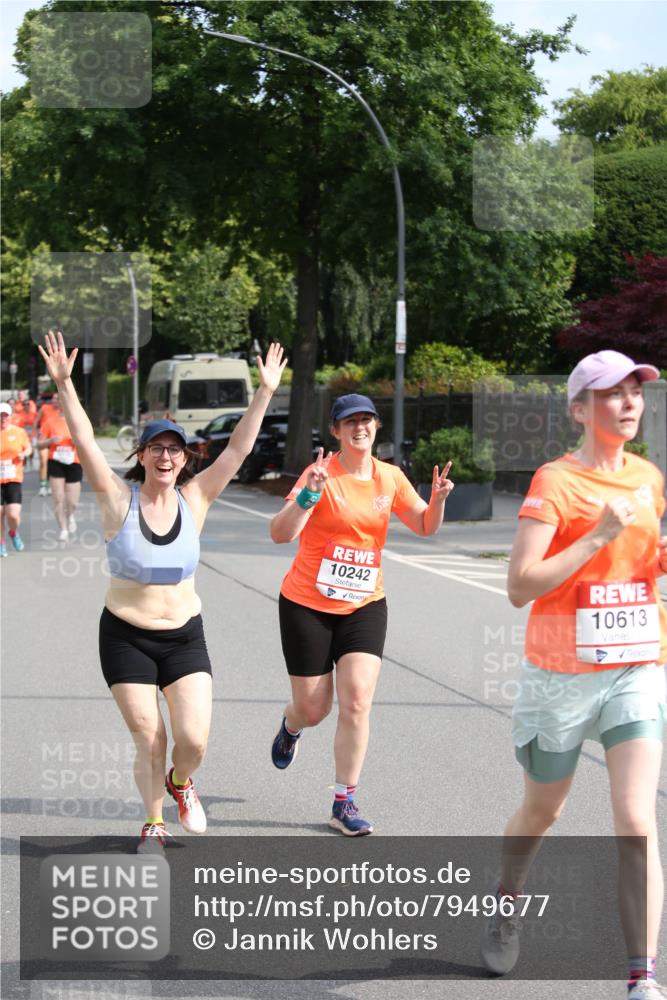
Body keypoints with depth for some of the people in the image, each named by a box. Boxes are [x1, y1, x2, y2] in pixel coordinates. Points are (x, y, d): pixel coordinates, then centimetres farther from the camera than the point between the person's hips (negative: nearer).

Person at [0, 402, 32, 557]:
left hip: (14, 480, 0)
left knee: (13, 515, -10)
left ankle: (14, 533, 24)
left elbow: (28, 447, 16)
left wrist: (24, 454, -5)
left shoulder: (19, 432, 2)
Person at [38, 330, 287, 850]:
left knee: (195, 740, -9)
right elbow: (85, 441, -18)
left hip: (184, 636, 2)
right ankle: (154, 823, 25)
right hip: (125, 637, -1)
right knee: (148, 739, 0)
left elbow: (239, 448, -8)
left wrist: (265, 392, -15)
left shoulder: (194, 499, -4)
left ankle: (180, 782, 26)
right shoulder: (120, 498, -9)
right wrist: (64, 385, -28)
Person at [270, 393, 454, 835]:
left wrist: (437, 499, -11)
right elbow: (280, 534, -22)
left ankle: (345, 803, -2)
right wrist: (308, 495, -37)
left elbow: (425, 526, 10)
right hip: (307, 605, -3)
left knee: (357, 701, -12)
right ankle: (291, 728, 46)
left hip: (364, 606, 3)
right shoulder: (322, 474, -14)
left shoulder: (389, 477, 1)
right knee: (314, 708, 6)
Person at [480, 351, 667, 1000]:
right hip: (563, 673, -3)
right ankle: (505, 905, 48)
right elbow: (520, 587, -18)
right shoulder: (555, 482, -11)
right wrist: (599, 535, -22)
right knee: (541, 812, 17)